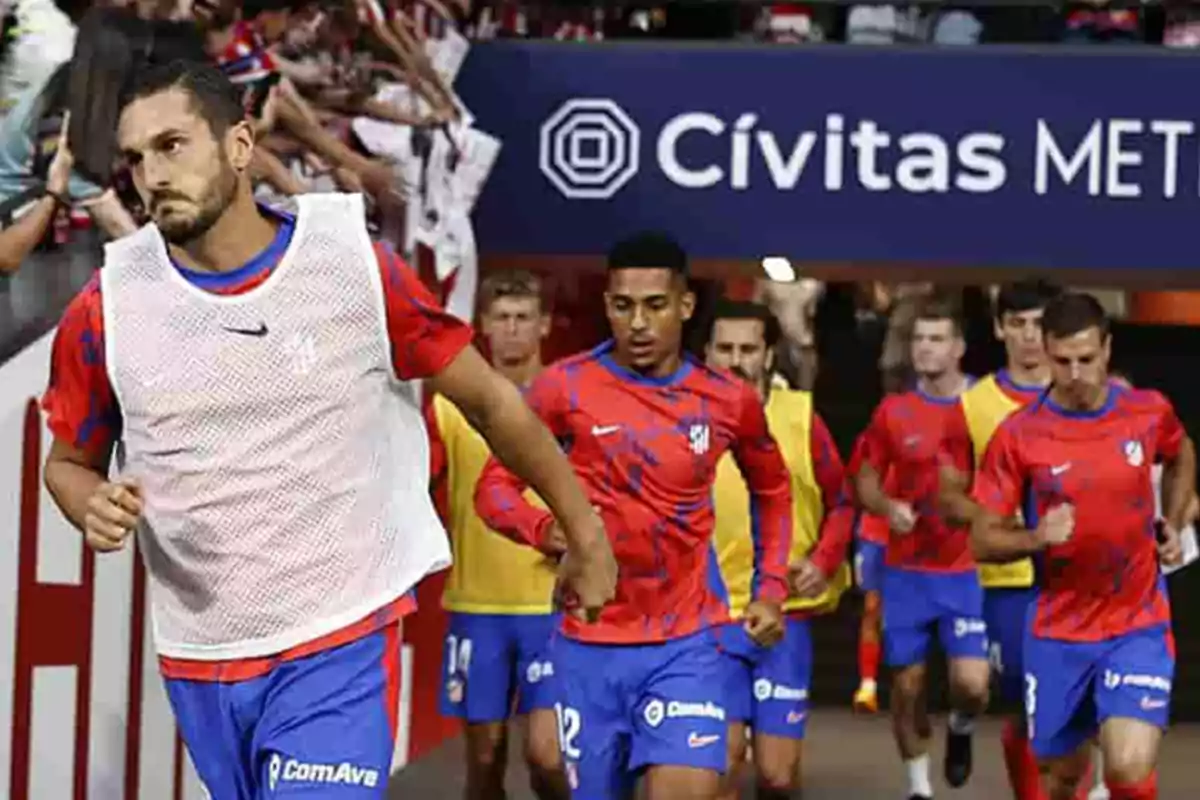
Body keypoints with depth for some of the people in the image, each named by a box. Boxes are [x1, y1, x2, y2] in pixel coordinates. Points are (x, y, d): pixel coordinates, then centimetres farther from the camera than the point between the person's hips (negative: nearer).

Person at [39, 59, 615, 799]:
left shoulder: (356, 265, -9)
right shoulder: (106, 308, -4)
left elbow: (490, 401, 3)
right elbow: (68, 461, 12)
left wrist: (585, 534, 8)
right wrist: (94, 507, -12)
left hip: (341, 650, -3)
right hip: (200, 664, 3)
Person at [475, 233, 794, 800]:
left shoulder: (729, 401, 0)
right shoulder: (565, 386, -6)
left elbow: (773, 492, 19)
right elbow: (495, 485, -2)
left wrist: (771, 589, 9)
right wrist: (545, 529, -22)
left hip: (685, 644, 0)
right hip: (590, 643, 0)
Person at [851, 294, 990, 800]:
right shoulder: (894, 412, 0)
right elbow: (865, 478, 9)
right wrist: (887, 507, -11)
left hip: (967, 572, -2)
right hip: (906, 572, 2)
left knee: (972, 683, -13)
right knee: (907, 683, 6)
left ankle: (961, 728, 24)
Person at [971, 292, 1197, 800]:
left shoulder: (1150, 413, -5)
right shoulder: (1019, 435, -10)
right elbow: (984, 539, -5)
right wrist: (1036, 537, -24)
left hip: (1138, 629, 0)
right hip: (1058, 634, 0)